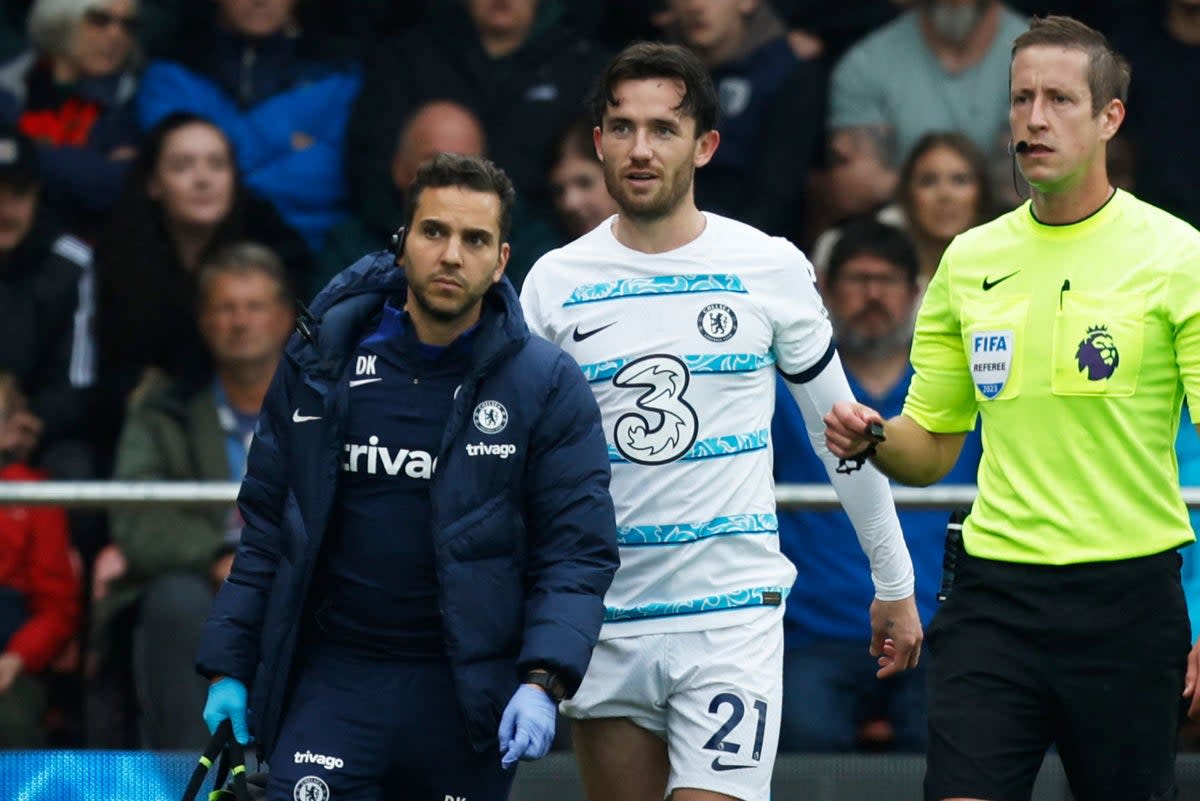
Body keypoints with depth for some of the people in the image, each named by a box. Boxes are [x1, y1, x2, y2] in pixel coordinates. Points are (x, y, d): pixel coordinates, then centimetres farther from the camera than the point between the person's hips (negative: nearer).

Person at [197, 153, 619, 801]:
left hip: (469, 694, -1)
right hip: (332, 678, 1)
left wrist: (543, 682, -17)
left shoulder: (547, 384, -2)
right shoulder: (320, 363, 4)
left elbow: (578, 550, -4)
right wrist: (228, 668, 7)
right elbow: (265, 525, 11)